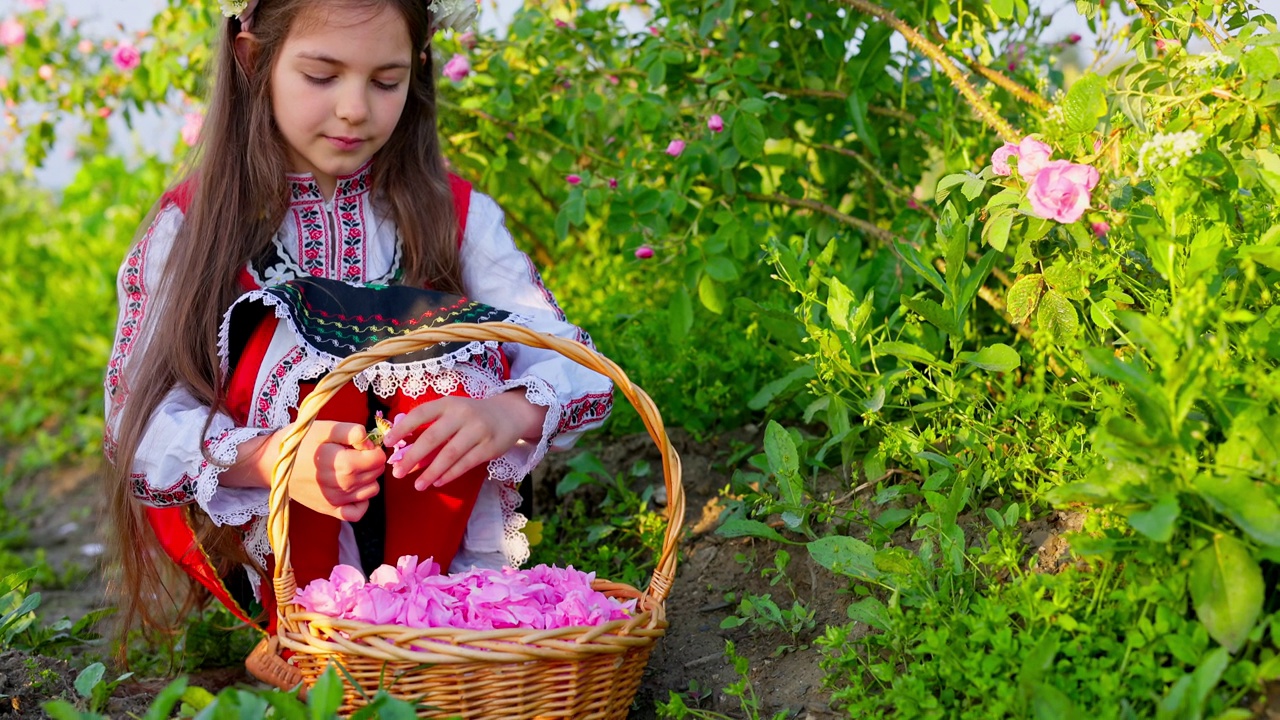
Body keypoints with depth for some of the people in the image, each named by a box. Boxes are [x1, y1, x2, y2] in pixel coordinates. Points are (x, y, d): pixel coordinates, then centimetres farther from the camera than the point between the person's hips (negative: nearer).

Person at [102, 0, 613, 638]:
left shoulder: (455, 215, 2)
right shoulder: (190, 225, -2)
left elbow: (576, 364, -9)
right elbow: (140, 419, -12)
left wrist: (507, 413, -33)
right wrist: (266, 460, -33)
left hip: (426, 536, 1)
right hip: (255, 547, -1)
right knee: (281, 336, -25)